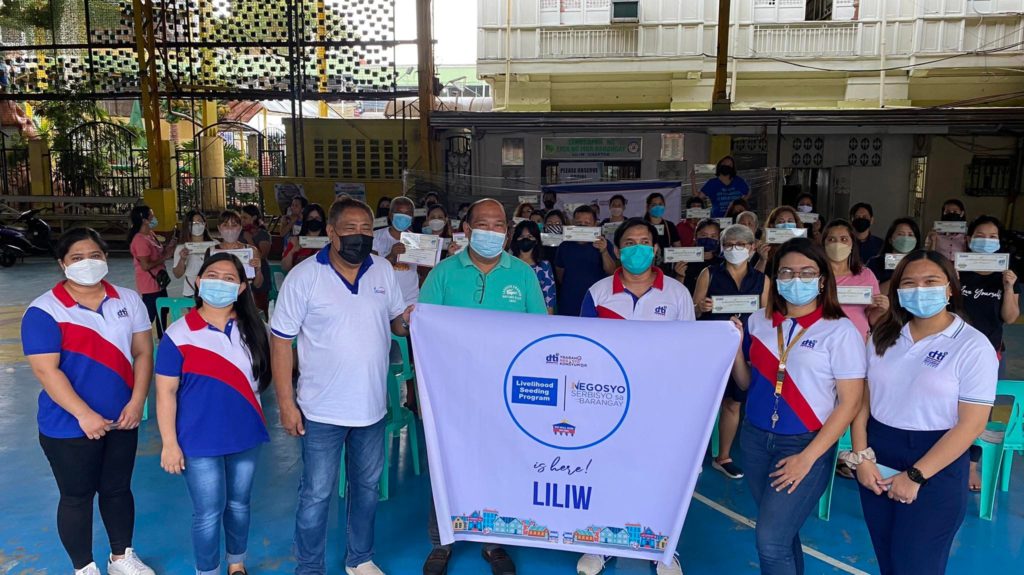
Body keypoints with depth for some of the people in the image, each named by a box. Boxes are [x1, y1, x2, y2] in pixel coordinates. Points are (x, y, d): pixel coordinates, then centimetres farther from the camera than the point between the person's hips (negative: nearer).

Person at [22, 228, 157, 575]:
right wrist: (85, 415, -22)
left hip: (121, 419, 4)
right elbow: (46, 370, -18)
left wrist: (136, 402, -10)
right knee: (76, 497, 11)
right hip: (69, 426, -4)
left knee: (118, 489, 18)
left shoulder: (128, 300, 1)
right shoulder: (44, 310, -12)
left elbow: (143, 352, 0)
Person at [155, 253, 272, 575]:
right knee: (208, 513, 7)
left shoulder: (251, 328, -1)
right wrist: (169, 443, -11)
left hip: (246, 436, 4)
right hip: (200, 442, -3)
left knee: (239, 504, 19)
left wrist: (255, 418, 4)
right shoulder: (179, 334, -12)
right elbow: (166, 392, -10)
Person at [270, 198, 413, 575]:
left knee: (367, 486, 18)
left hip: (372, 406, 4)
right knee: (316, 494, 7)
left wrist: (407, 322, -15)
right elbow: (280, 342, -9)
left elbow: (396, 322, 10)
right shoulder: (304, 277, -11)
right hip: (322, 410, -4)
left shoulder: (384, 271, 0)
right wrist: (286, 403, -12)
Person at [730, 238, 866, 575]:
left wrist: (807, 457, -14)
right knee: (781, 532, 13)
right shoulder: (758, 322, 3)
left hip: (806, 444, -4)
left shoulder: (840, 330, -9)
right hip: (755, 438, 5)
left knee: (770, 538, -8)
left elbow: (850, 402, -10)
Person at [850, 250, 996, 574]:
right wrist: (861, 457, -6)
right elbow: (863, 400, 5)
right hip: (877, 460, 5)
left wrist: (915, 475, -16)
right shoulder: (883, 337, 3)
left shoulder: (973, 347, -10)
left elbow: (971, 424, -14)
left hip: (935, 468, -4)